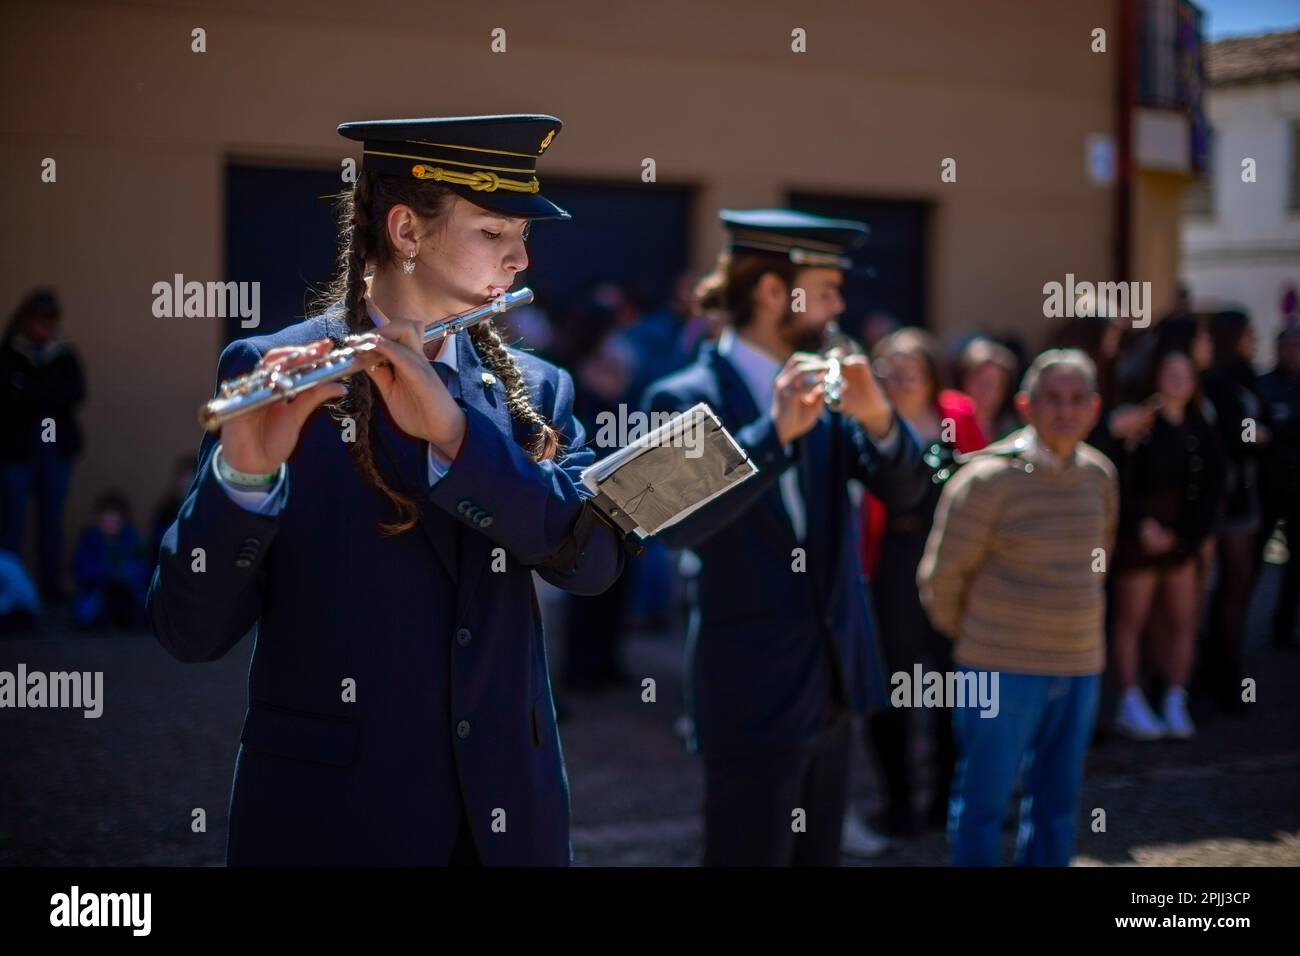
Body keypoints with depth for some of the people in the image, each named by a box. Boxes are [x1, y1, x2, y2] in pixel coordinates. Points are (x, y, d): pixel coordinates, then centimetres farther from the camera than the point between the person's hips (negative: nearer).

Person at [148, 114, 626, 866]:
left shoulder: (534, 389, 6)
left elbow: (594, 557, -10)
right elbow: (192, 631, -12)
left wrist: (452, 432, -22)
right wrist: (243, 471, -29)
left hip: (507, 811, 4)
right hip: (330, 813, -4)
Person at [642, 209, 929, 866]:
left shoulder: (820, 387, 7)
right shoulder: (687, 399, -12)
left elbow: (904, 491, 3)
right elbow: (677, 524, -26)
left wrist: (877, 418, -17)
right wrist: (774, 430, -32)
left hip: (831, 680, 7)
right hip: (754, 690, -7)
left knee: (816, 855, 15)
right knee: (751, 856, -2)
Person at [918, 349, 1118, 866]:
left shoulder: (1099, 474, 5)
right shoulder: (988, 477, -13)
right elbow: (942, 575, -7)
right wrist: (967, 635, 5)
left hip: (1079, 666, 6)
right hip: (1002, 668, -6)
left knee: (1057, 801, 14)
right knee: (983, 800, 2)